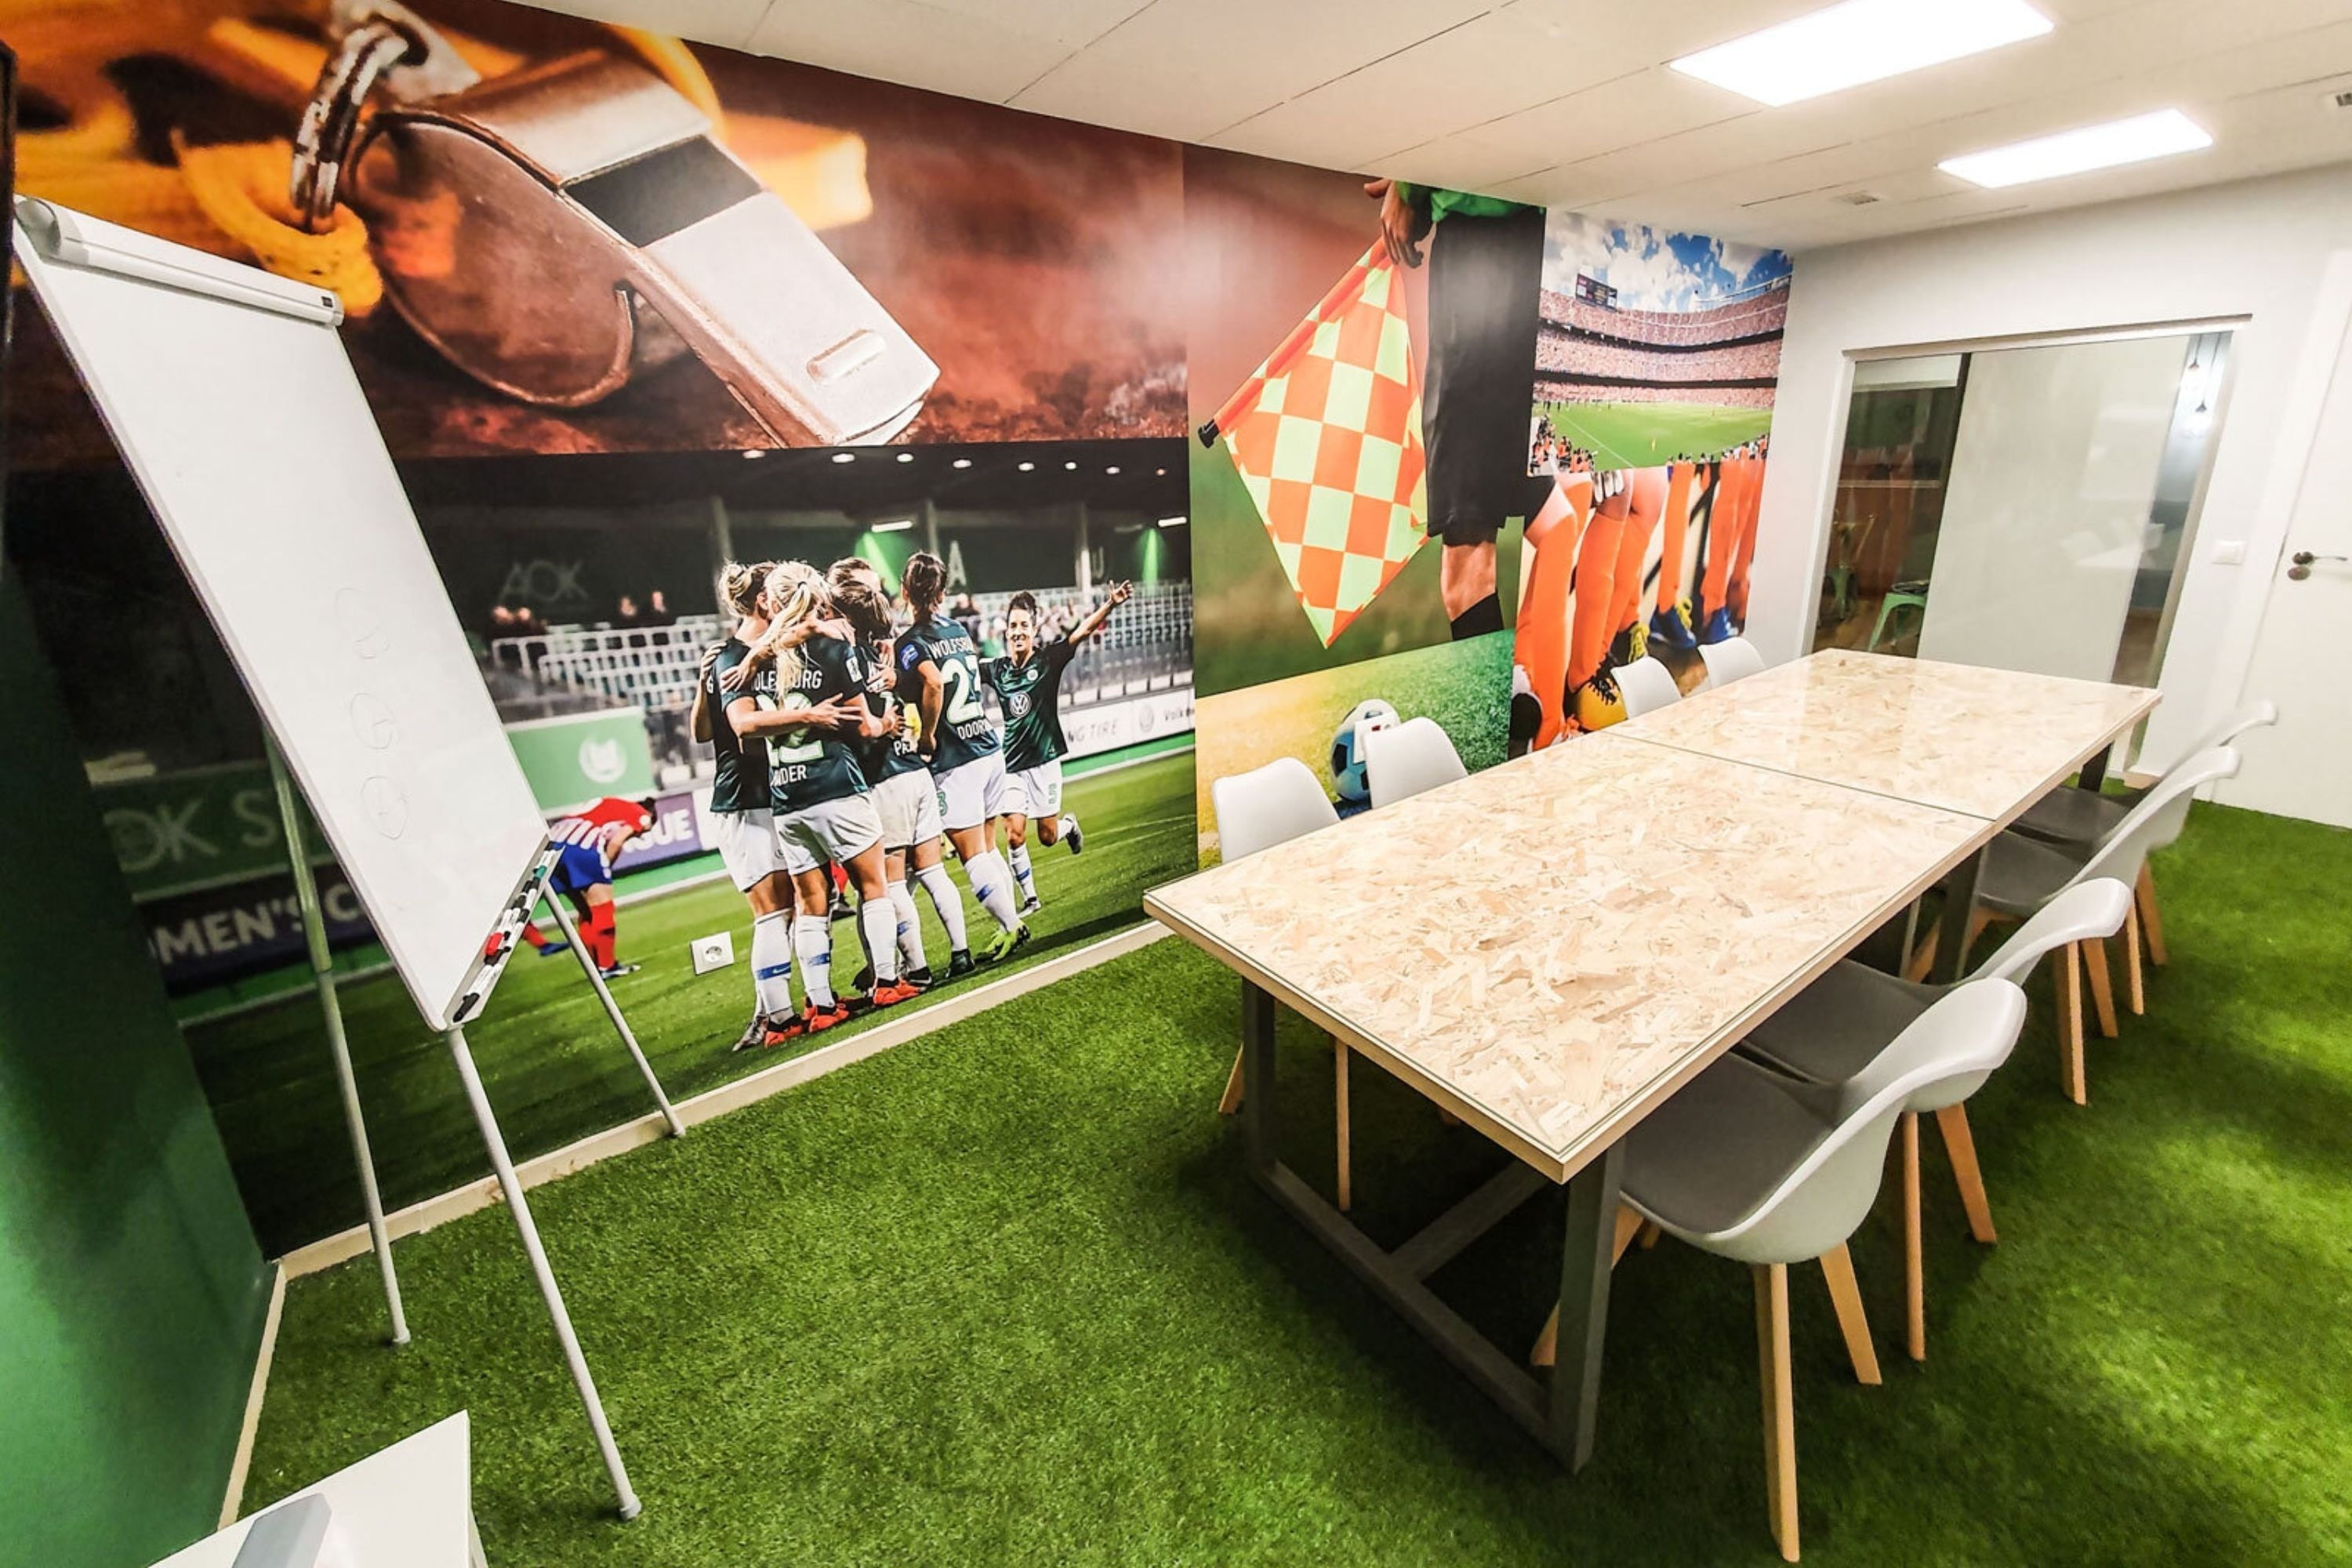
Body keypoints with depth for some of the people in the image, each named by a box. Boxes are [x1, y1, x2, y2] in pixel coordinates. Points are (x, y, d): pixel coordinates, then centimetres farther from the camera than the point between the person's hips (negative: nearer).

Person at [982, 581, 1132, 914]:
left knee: (1047, 836, 5)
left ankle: (1070, 825, 42)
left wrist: (1110, 604, -31)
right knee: (1014, 835, -6)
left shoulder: (1049, 658, -6)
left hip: (1044, 761, -2)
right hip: (1011, 765, 2)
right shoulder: (996, 669, 2)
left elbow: (1085, 629, -17)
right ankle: (1030, 899, 12)